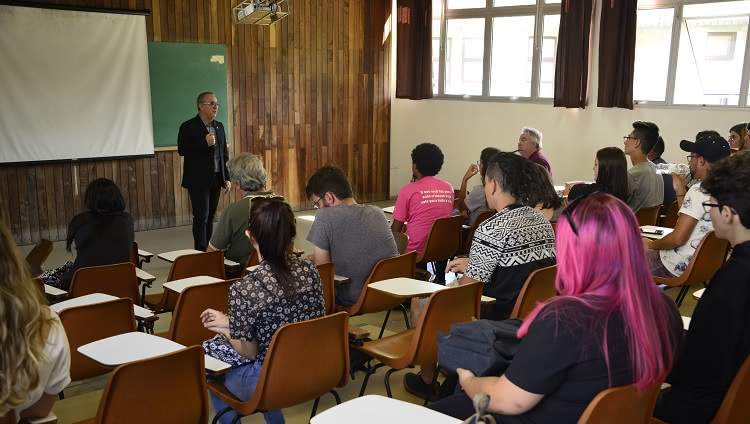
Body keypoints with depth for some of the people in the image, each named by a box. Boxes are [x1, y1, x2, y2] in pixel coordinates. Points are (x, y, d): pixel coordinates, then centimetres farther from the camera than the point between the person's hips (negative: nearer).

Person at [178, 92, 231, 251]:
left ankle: (208, 251, 16)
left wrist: (227, 178, 11)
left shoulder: (219, 126, 13)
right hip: (199, 180, -6)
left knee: (210, 217, 10)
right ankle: (201, 252, -2)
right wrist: (205, 143, -24)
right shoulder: (188, 127, -7)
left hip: (216, 179, 6)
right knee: (201, 217, -6)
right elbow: (182, 150, -18)